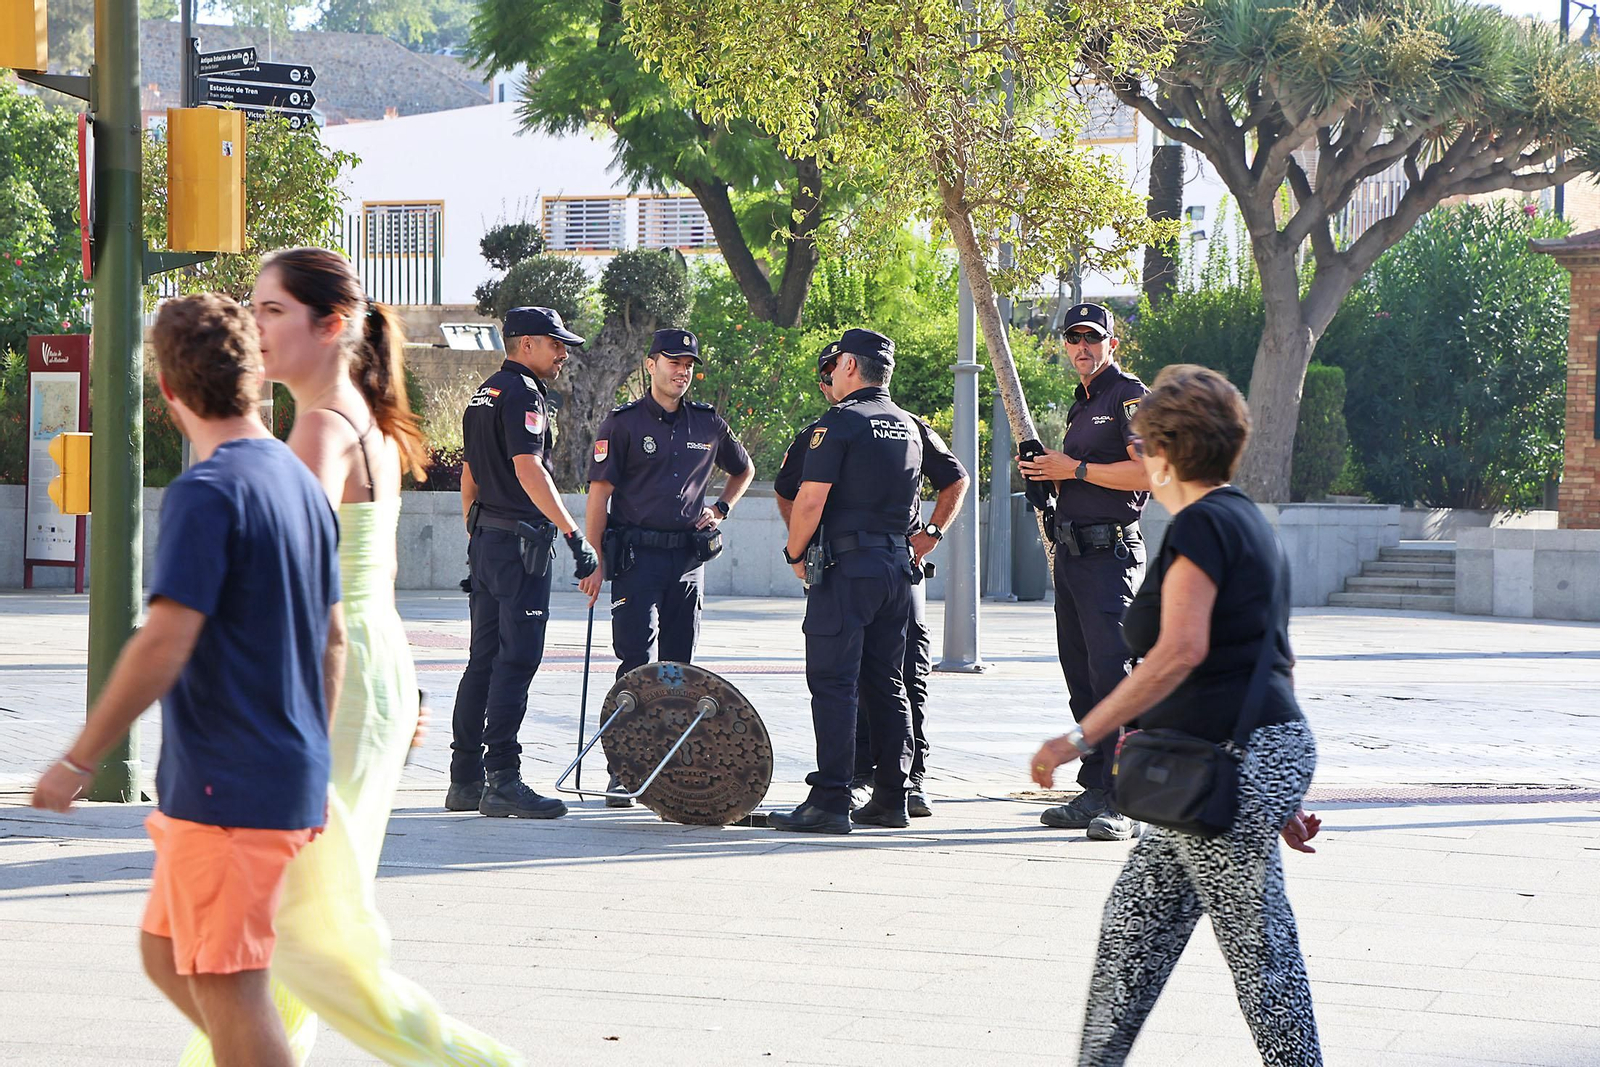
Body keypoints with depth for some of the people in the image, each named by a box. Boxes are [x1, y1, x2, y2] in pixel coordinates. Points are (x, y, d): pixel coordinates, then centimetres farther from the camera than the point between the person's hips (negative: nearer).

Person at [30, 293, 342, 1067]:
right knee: (166, 955, 19)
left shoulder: (205, 494, -16)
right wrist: (314, 767, 27)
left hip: (226, 791, -9)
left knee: (226, 987, -3)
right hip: (290, 781, 9)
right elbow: (332, 641, 18)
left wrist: (77, 762, -14)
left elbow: (163, 647, -22)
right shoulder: (300, 482, 11)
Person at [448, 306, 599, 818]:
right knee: (516, 660, -10)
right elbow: (528, 469, -23)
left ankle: (465, 780, 13)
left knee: (484, 659, 11)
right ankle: (503, 780, -12)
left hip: (486, 539, 10)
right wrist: (575, 535, -25)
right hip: (521, 541, -10)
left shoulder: (484, 395, 18)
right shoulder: (523, 394, -12)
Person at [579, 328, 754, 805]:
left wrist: (720, 509, 12)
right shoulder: (623, 423, -1)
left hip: (689, 556, 4)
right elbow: (599, 494, -3)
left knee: (679, 666, 6)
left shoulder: (708, 423, 11)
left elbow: (743, 470, 30)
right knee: (636, 663, -11)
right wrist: (594, 561, -10)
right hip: (637, 555, -4)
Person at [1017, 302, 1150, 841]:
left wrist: (1076, 469, -14)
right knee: (1082, 678, 9)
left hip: (1109, 553, -10)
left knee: (1112, 674, -14)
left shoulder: (1130, 397, -7)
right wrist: (1049, 473, 11)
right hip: (1071, 553, 10)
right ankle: (1095, 792, 13)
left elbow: (1151, 473, -18)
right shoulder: (1081, 405, 21)